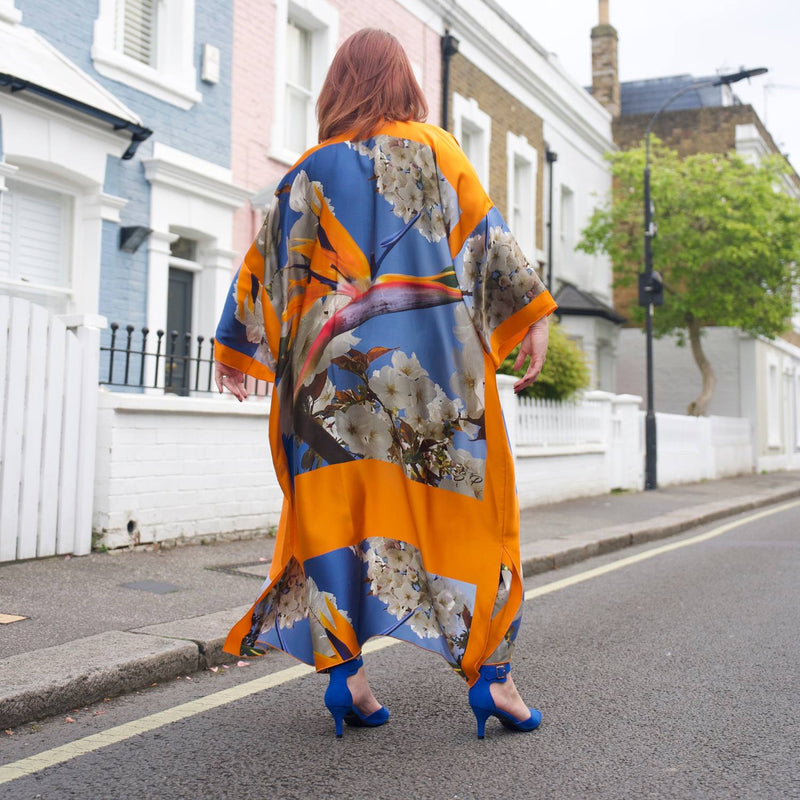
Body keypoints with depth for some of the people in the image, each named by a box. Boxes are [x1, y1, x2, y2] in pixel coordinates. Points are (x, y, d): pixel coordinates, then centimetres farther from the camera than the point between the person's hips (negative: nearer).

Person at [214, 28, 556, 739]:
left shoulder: (311, 171, 12)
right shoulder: (437, 149, 8)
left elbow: (267, 262, 14)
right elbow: (489, 236, 0)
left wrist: (239, 349, 23)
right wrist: (533, 318, 1)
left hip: (336, 368, 2)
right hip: (434, 359, -1)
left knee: (340, 510, 5)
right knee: (465, 503, 4)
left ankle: (345, 670, 2)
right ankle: (489, 671, 3)